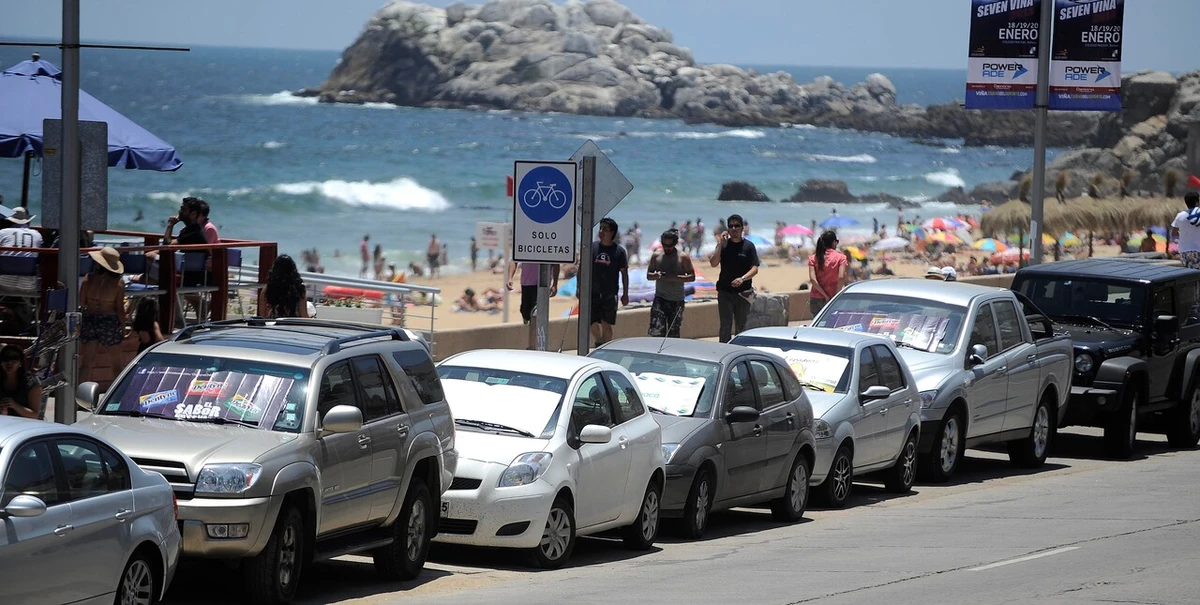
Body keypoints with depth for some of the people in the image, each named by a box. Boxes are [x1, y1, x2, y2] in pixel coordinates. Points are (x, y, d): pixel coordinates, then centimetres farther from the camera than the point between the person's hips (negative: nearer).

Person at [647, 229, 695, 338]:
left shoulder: (683, 258, -1)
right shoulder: (656, 256, 7)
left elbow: (692, 277, -4)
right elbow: (648, 275, 13)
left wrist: (675, 278, -19)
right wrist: (656, 275, -12)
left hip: (676, 301, -1)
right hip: (660, 299, 1)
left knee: (673, 333, 4)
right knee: (656, 331, -14)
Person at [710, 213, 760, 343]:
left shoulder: (748, 246, 0)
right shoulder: (724, 244, 4)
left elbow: (755, 269, -5)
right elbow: (713, 263, -7)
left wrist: (742, 279, -22)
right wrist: (720, 245, -14)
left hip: (743, 292, -1)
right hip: (725, 292, 1)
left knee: (741, 326, 7)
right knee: (725, 326, -4)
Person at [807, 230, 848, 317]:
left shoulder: (813, 258, 4)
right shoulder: (840, 257, -3)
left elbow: (813, 279, -7)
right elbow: (841, 278, -14)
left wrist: (825, 296, -7)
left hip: (816, 299, 2)